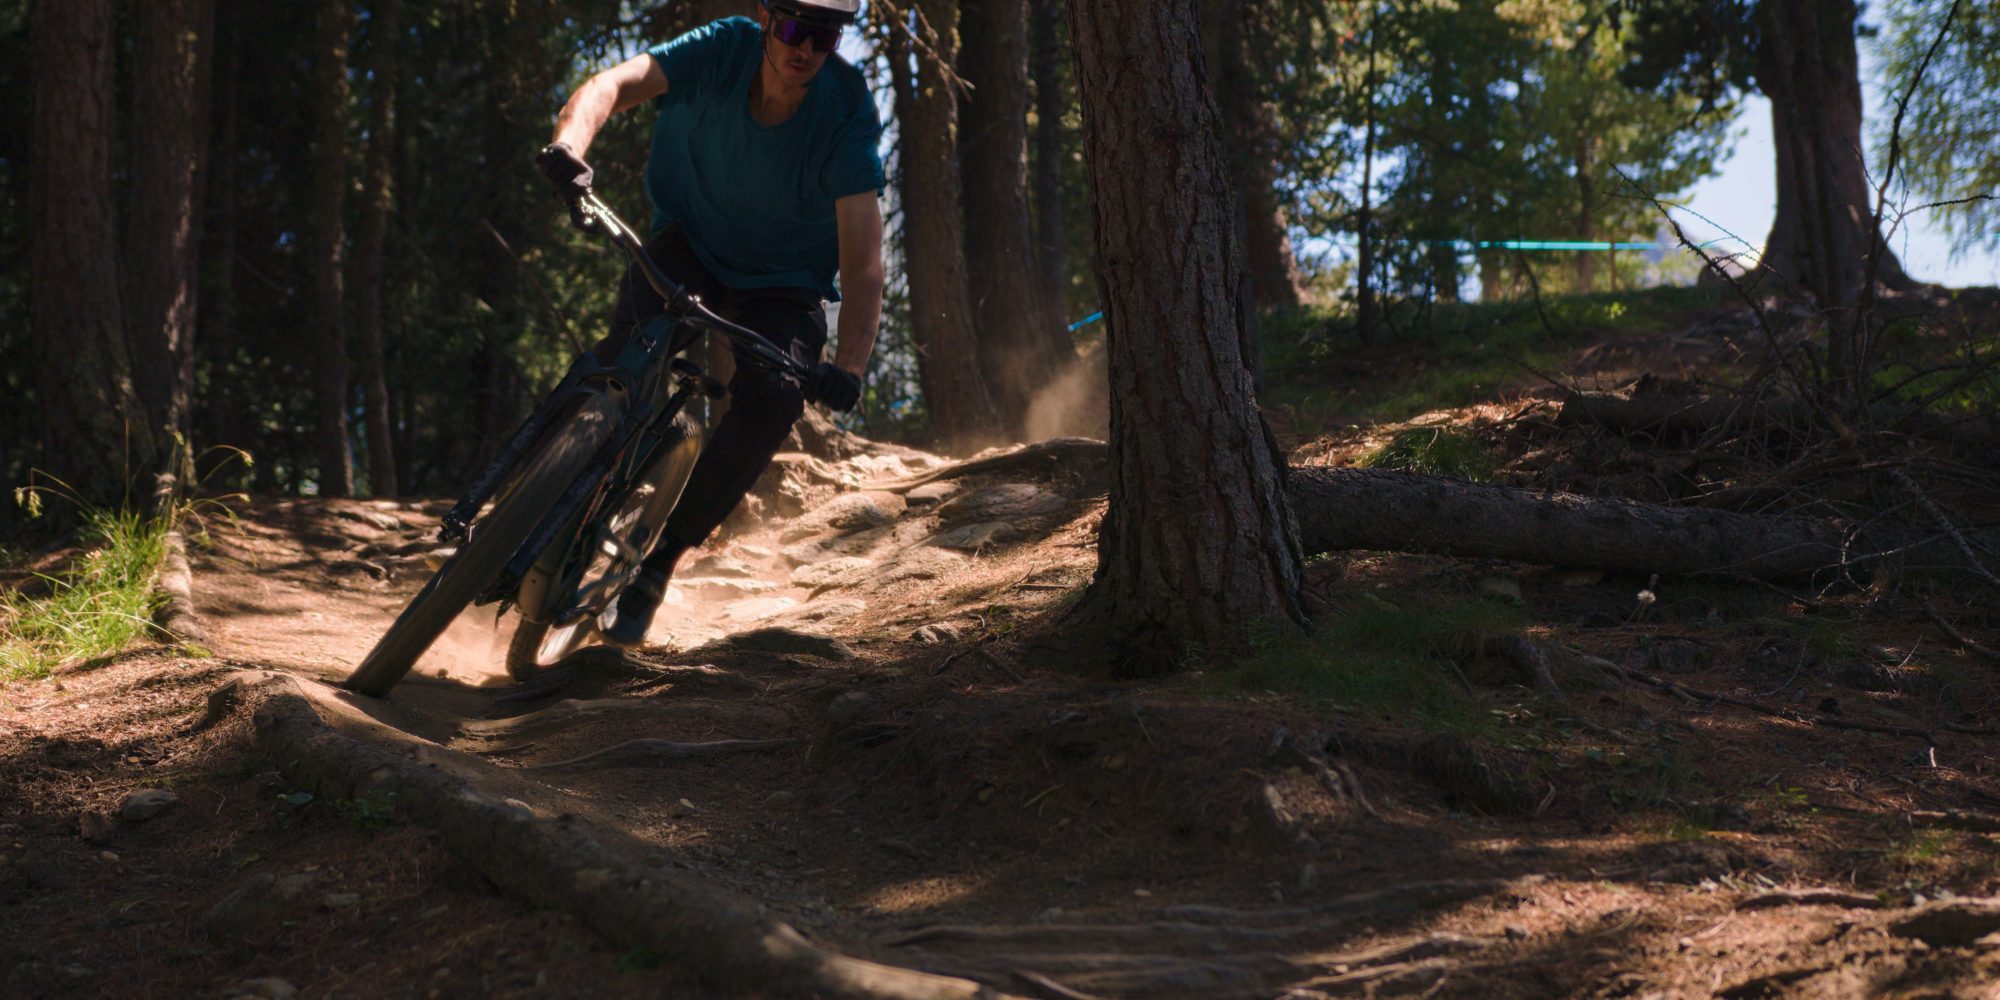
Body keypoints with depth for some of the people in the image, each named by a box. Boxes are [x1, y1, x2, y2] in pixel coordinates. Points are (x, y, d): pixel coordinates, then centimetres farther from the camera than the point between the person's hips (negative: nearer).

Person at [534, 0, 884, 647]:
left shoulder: (848, 113, -25)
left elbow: (863, 259, -32)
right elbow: (614, 84, -36)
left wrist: (848, 368, -46)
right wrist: (569, 144, -58)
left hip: (784, 284, -1)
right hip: (690, 243, 1)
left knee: (770, 401, -26)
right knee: (641, 322, -30)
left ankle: (659, 560, -9)